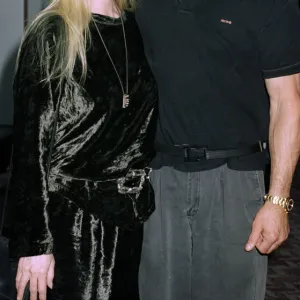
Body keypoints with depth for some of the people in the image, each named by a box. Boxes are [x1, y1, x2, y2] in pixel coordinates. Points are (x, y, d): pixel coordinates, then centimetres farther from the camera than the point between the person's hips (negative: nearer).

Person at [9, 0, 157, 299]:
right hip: (71, 218, -5)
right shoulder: (50, 35, -9)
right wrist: (33, 241, -13)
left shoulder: (140, 28, 5)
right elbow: (30, 143, -10)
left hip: (127, 216, 5)